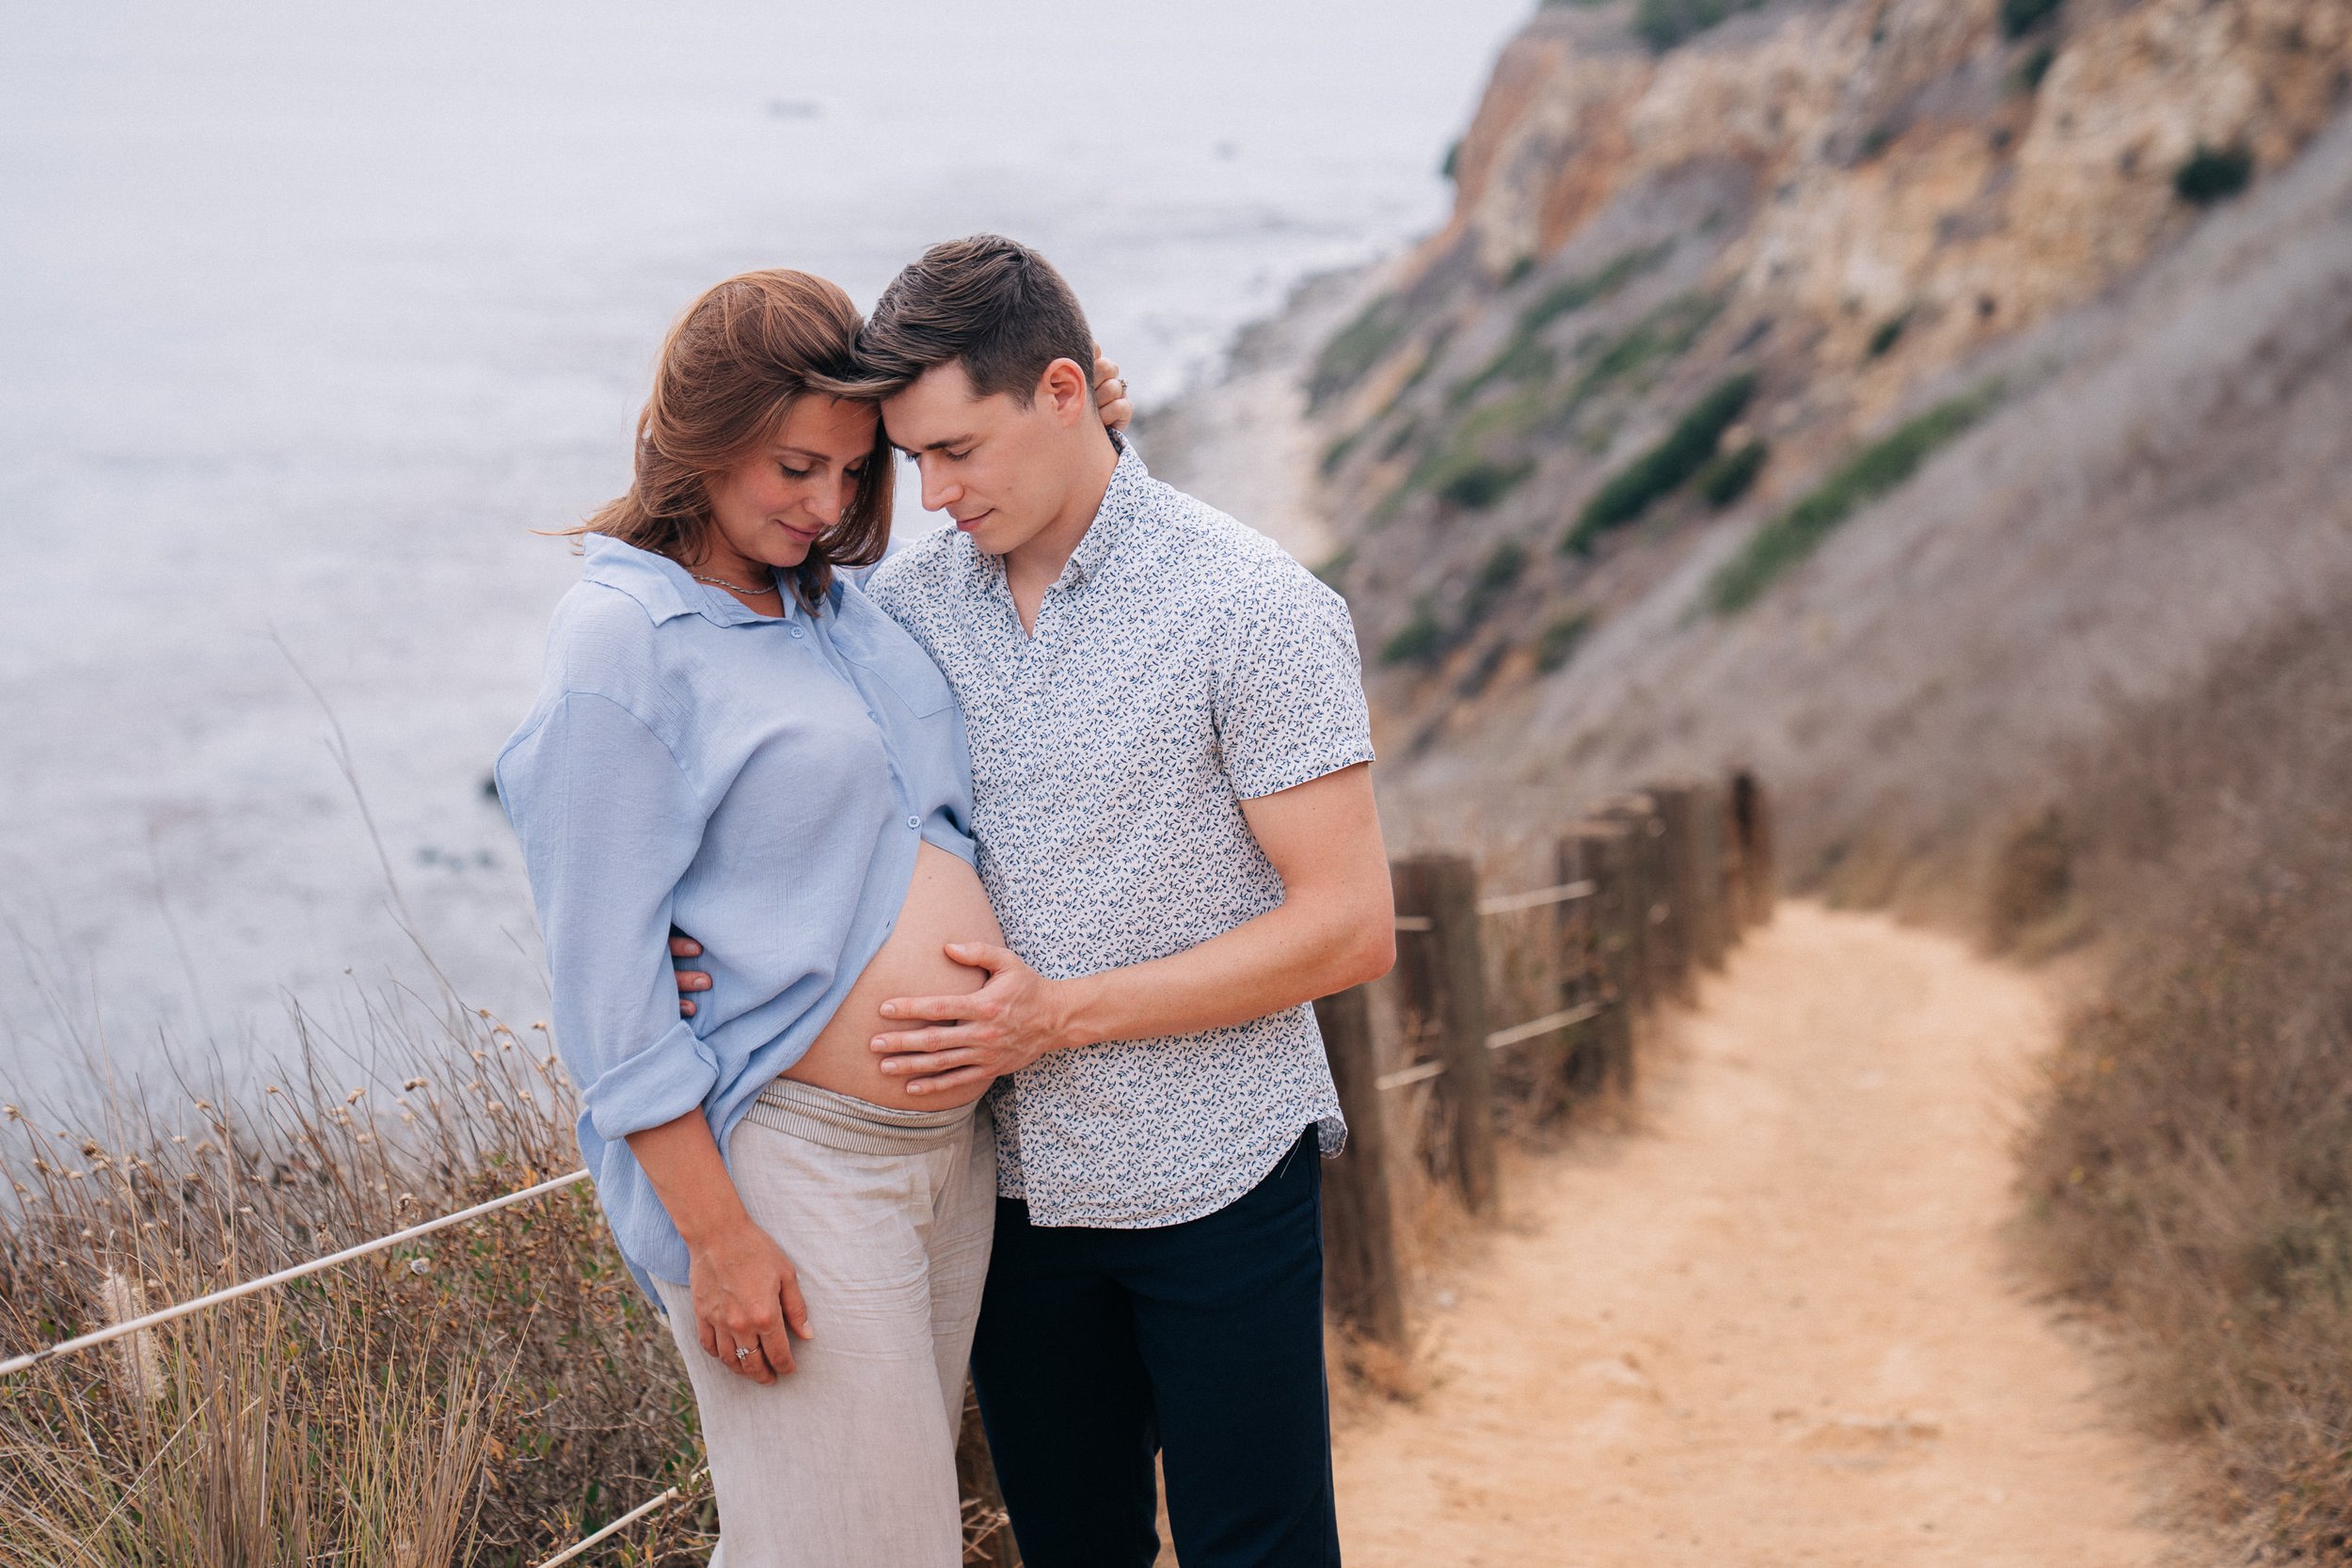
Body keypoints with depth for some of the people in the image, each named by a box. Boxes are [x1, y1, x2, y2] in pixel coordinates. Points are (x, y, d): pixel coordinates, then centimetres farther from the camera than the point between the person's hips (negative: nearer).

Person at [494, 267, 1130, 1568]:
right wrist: (715, 1236, -18)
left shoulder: (842, 603, 10)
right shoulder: (622, 638, -12)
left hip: (953, 1144, 8)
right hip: (791, 1157, -8)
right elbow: (607, 977, -15)